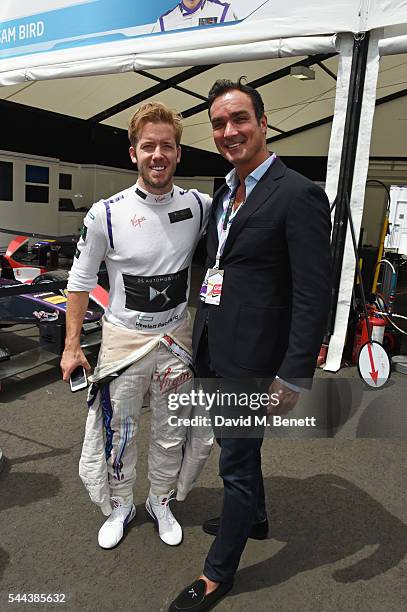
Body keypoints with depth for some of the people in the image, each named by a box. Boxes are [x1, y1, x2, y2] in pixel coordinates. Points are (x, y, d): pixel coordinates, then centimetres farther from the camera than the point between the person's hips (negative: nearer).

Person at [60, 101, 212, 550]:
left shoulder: (198, 206, -6)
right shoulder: (106, 214, -13)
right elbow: (80, 280, -3)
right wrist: (71, 346, -2)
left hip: (176, 336, 3)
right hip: (124, 337, -2)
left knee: (171, 432, 17)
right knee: (118, 431, 14)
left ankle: (161, 502, 43)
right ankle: (119, 507, 41)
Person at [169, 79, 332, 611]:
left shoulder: (298, 195, -15)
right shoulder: (223, 194, 11)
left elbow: (314, 296, -18)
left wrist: (293, 378, -19)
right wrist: (199, 337, 17)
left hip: (251, 361, -8)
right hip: (215, 352, 8)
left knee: (237, 463, 8)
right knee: (237, 446, 26)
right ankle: (254, 518, 53)